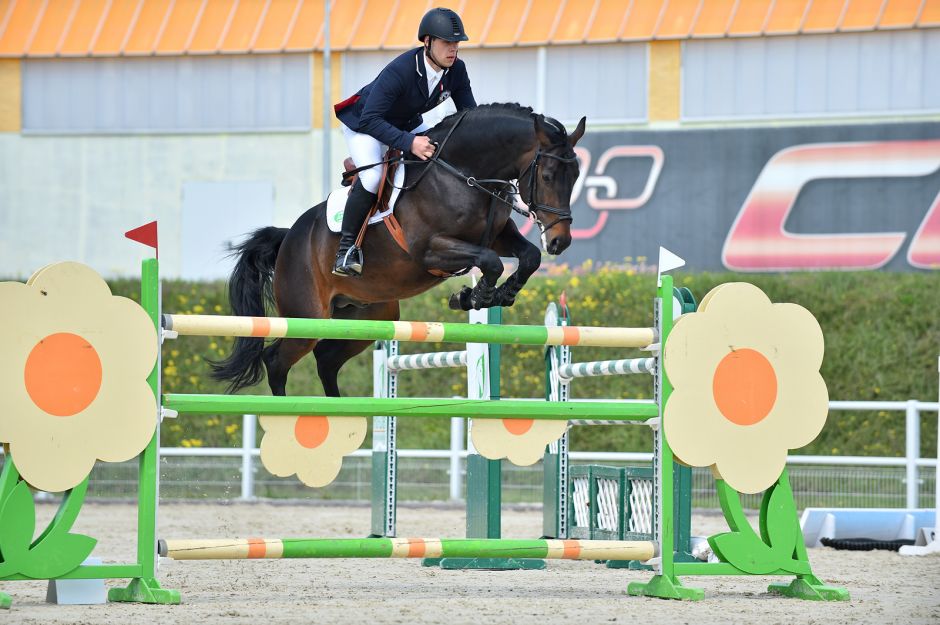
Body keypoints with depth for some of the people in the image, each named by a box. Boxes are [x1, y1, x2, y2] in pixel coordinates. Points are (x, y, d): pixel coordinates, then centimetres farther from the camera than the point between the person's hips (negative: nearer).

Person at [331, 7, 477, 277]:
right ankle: (347, 249, -21)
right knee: (372, 176, -31)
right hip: (364, 123, -7)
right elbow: (370, 121, -41)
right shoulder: (400, 71, -37)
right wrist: (409, 143, -52)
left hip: (408, 124, 7)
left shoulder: (456, 70, -17)